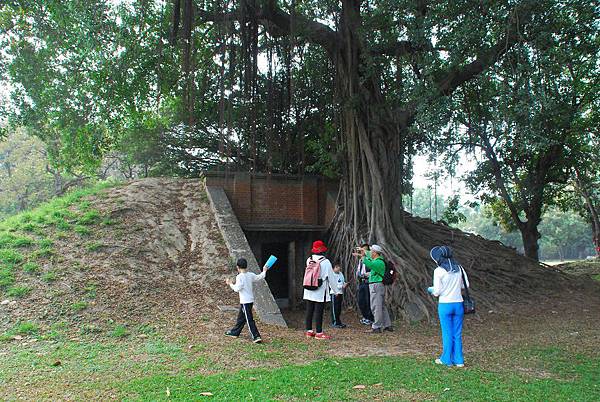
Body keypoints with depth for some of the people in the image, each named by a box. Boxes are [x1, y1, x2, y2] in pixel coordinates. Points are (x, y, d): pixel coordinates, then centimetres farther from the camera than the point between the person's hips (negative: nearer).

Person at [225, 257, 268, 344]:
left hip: (245, 301, -8)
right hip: (251, 300, 8)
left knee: (249, 320, -7)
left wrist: (230, 284, -5)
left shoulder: (239, 277, -16)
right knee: (241, 317, 21)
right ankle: (234, 332, 35)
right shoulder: (251, 275, 4)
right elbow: (259, 277, 15)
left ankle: (256, 337, -11)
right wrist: (264, 271, 32)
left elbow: (237, 288, -20)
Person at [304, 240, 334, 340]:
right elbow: (330, 277, -6)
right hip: (320, 291, -5)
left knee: (309, 311, 11)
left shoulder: (309, 260, 4)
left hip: (309, 291, 5)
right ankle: (319, 333, 2)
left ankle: (309, 331, 19)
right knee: (319, 312, -2)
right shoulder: (325, 262, -11)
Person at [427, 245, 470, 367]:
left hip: (445, 305, -4)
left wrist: (431, 290, 8)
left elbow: (437, 291, -13)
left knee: (447, 333, 8)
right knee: (457, 333, 14)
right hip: (458, 304, 4)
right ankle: (458, 360, 20)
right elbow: (466, 285, 7)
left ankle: (446, 359, 19)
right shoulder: (459, 268, 1)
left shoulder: (438, 271, -13)